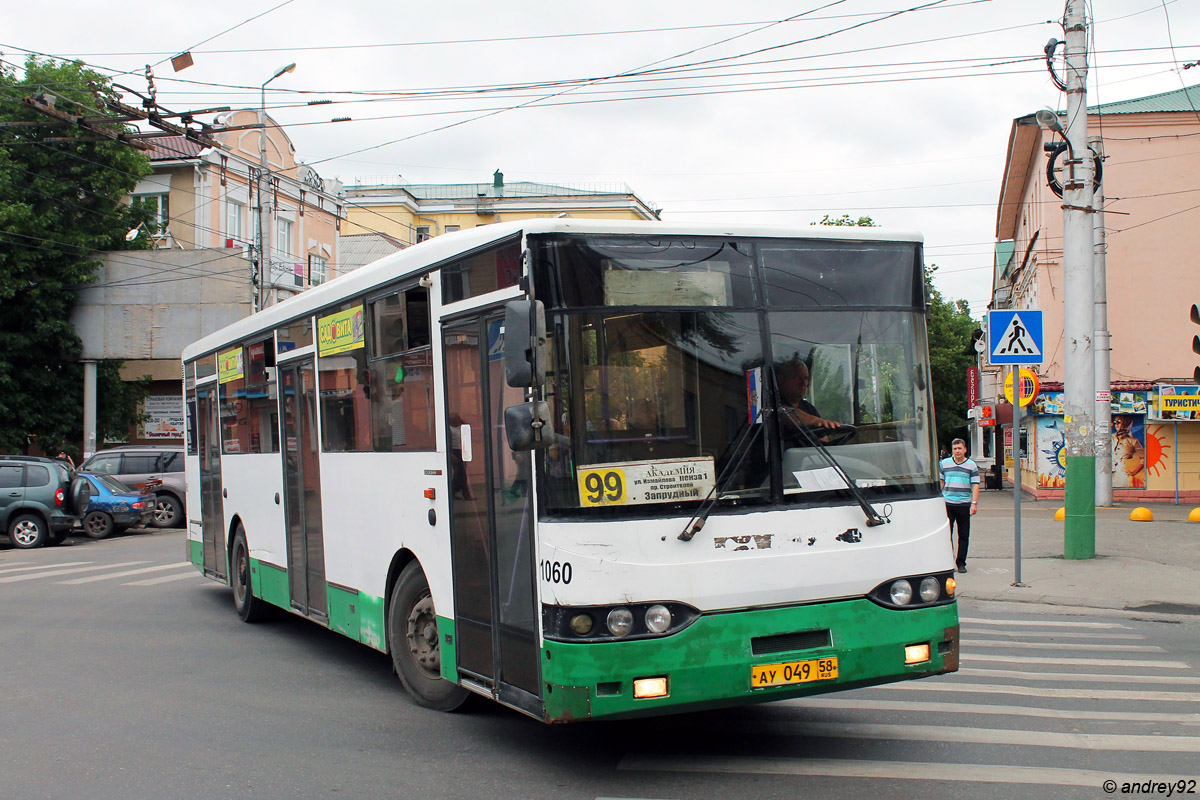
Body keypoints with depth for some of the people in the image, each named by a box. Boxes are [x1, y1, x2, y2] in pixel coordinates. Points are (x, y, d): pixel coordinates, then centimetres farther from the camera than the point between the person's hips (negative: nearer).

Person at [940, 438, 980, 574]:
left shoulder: (971, 465, 5)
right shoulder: (944, 463, 8)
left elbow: (975, 485, 1)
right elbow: (940, 482, 14)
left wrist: (974, 503, -8)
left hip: (964, 505, 0)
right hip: (947, 504, 0)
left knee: (964, 535, 4)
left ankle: (961, 563, 13)